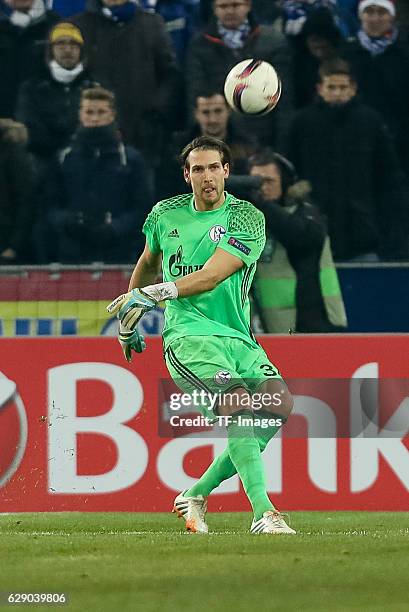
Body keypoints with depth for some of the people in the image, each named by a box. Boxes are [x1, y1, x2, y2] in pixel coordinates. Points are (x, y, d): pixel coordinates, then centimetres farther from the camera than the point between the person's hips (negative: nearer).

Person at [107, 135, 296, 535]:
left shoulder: (246, 219, -3)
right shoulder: (165, 215, 9)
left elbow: (210, 277, -16)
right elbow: (147, 264, 30)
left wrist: (151, 294, -24)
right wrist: (129, 318, 36)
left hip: (237, 337, 2)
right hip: (187, 334, -2)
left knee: (278, 401, -19)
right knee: (238, 402, -27)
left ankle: (196, 495, -4)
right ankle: (263, 513, -35)